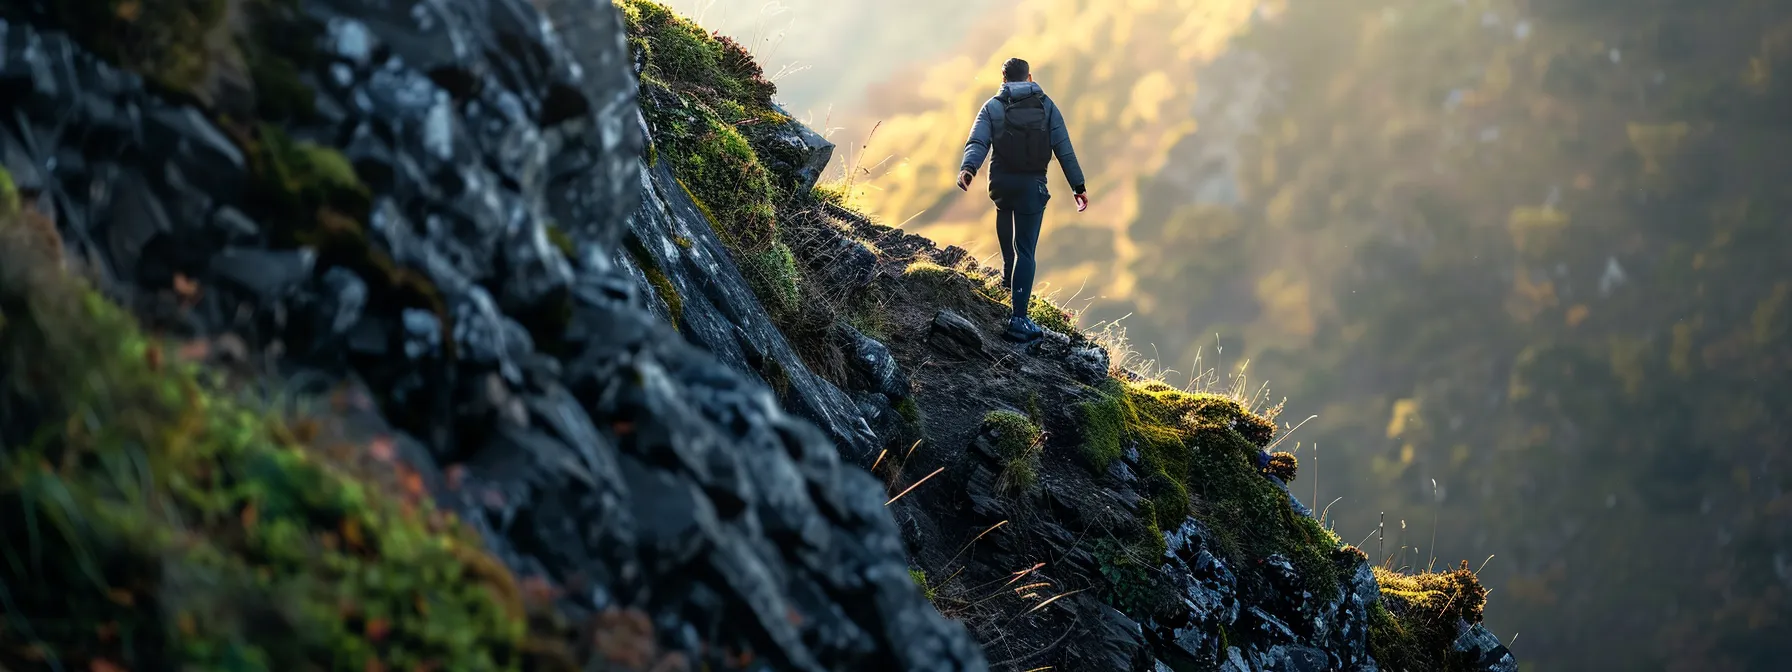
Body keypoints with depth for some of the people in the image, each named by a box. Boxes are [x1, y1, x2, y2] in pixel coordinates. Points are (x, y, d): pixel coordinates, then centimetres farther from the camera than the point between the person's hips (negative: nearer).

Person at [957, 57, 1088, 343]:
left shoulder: (992, 107, 3)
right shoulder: (1046, 106, 4)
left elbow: (977, 142, -15)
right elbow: (1064, 148, -1)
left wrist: (967, 169, -28)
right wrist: (1078, 186, 0)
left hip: (1001, 184, 2)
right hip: (1033, 185, -1)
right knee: (1025, 251, -3)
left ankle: (1009, 278, 40)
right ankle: (1018, 320, -12)